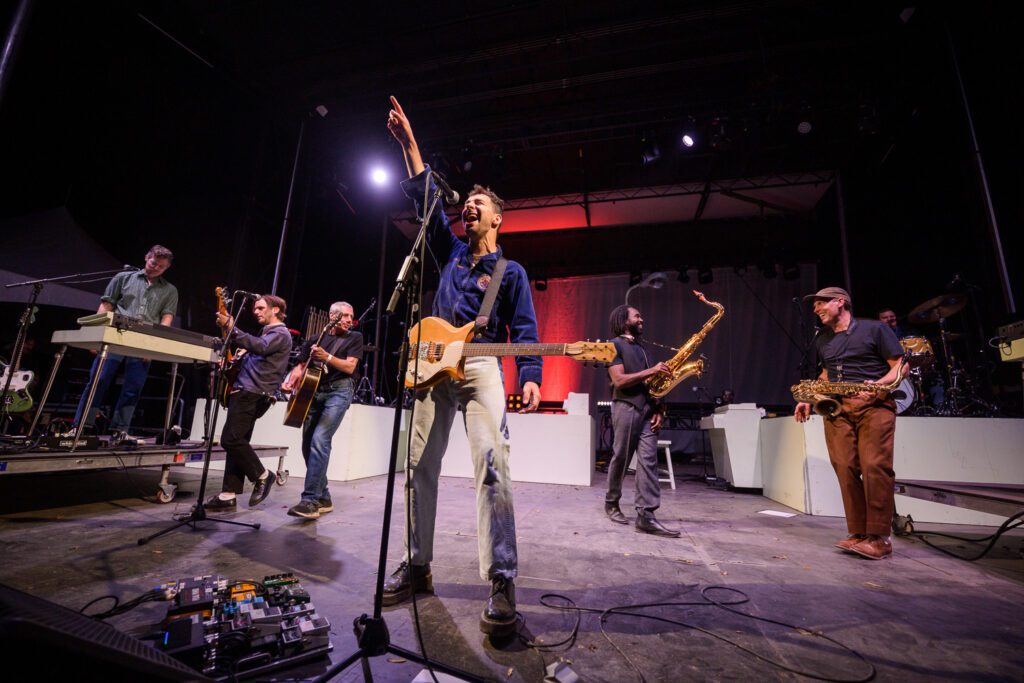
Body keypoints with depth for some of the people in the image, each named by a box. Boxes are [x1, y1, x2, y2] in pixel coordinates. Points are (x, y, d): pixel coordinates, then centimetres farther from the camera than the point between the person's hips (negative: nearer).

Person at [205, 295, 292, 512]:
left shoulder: (281, 334, -5)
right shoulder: (266, 333, 25)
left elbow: (260, 347, -25)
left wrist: (230, 327, -28)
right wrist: (238, 360, 10)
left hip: (253, 394, -10)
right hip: (244, 392, 10)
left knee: (231, 440, -13)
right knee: (236, 442, 7)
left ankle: (261, 476, 2)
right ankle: (228, 496, 11)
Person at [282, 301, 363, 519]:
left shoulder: (355, 338, 5)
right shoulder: (316, 339, 16)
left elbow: (349, 367, -7)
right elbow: (300, 366, 16)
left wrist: (326, 357, -21)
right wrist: (290, 381, -4)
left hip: (338, 392, -5)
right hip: (314, 393, 6)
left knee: (319, 440, -20)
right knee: (308, 445, 5)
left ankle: (310, 500, -17)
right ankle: (323, 498, 17)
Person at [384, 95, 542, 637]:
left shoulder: (511, 271, 9)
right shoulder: (451, 253, 21)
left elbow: (524, 329, -1)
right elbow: (427, 201, 17)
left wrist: (530, 376, -16)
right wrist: (408, 144, 11)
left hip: (481, 367, -4)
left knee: (493, 463, -17)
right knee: (420, 464, 5)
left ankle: (501, 583, -8)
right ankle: (417, 565, 20)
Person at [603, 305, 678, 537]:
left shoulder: (641, 347, 22)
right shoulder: (615, 345, -3)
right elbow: (619, 381, -14)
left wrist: (658, 409, 6)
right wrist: (651, 371, -14)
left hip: (647, 408, 7)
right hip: (626, 407, -7)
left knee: (648, 460, -1)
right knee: (621, 458, 3)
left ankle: (646, 515, -1)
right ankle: (611, 503, 21)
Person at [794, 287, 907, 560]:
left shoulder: (875, 329, 4)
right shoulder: (821, 340, 20)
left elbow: (900, 366, 1)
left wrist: (878, 385, -18)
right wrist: (809, 399, 15)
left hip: (874, 405, -4)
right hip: (836, 408, 5)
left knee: (875, 467, -13)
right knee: (845, 469, -3)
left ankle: (879, 537, -5)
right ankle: (858, 534, 4)